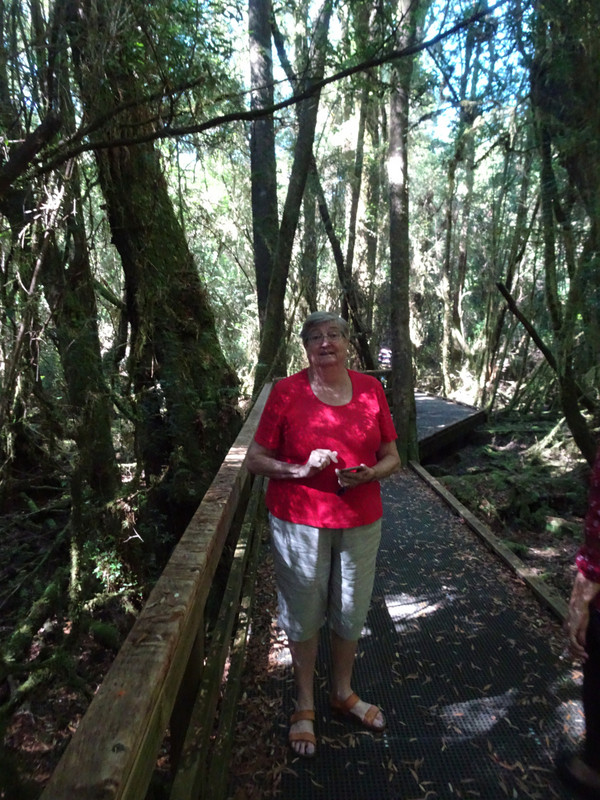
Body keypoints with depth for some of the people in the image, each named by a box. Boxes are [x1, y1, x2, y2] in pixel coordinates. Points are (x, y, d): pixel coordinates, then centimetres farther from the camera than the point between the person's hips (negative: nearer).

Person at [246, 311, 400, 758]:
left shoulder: (370, 389, 0)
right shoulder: (286, 392, -8)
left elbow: (392, 458, 6)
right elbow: (256, 460, -5)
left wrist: (369, 474, -15)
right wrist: (301, 469, -20)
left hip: (360, 520, 3)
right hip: (299, 520, -2)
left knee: (351, 611, 17)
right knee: (303, 612, 12)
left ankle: (343, 693, 44)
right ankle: (305, 704, 37)